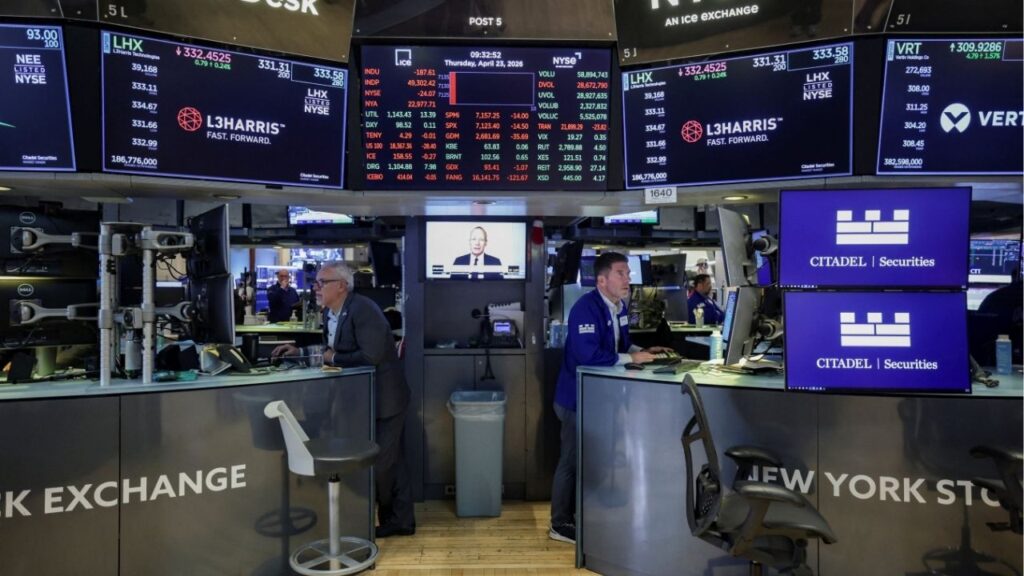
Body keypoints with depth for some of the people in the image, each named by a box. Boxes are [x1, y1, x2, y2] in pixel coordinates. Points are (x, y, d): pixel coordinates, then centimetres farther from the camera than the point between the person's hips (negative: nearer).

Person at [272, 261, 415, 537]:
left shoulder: (363, 309, -23)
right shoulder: (330, 312, 4)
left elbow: (371, 356, -30)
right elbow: (330, 350, 15)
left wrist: (334, 358, -19)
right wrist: (300, 351, 2)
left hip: (383, 397, -8)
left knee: (381, 462, 2)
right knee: (392, 460, 16)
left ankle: (394, 520, 22)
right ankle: (401, 520, 27)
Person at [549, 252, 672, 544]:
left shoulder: (619, 306, 7)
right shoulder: (586, 308, -23)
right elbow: (588, 355, -32)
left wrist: (643, 351, -2)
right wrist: (632, 358, -26)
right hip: (578, 397, -9)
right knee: (571, 461, 2)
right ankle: (560, 525, 17)